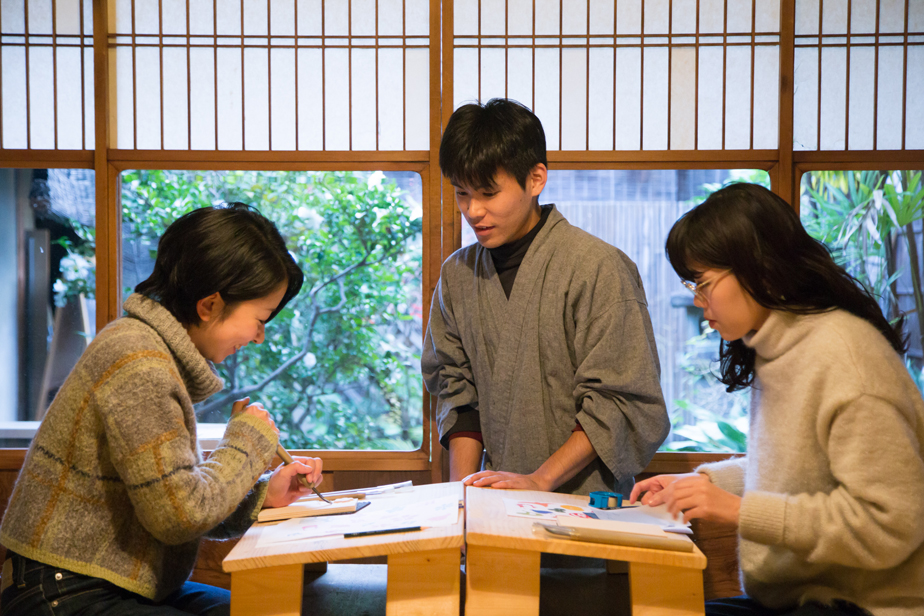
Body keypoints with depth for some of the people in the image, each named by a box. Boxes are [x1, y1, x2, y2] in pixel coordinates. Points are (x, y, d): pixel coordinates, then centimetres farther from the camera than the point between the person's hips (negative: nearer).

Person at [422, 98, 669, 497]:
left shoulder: (598, 267, -7)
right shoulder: (457, 273, 11)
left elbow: (622, 402, -7)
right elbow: (457, 390, 13)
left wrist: (540, 480, -13)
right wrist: (463, 489, 0)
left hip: (585, 499, -4)